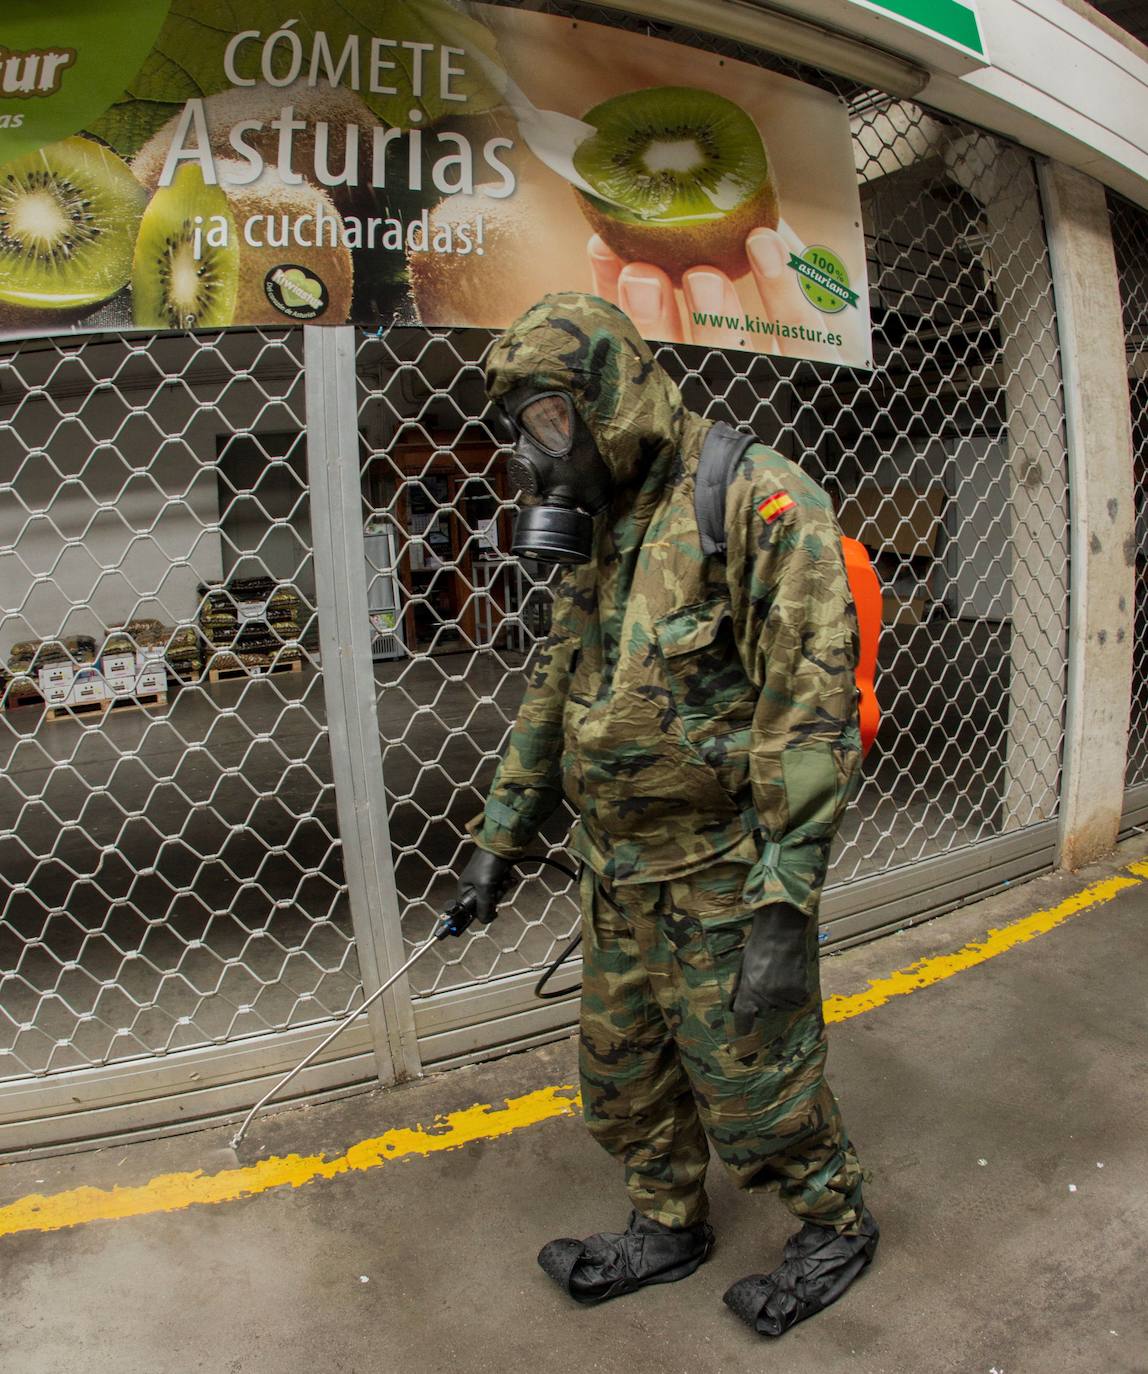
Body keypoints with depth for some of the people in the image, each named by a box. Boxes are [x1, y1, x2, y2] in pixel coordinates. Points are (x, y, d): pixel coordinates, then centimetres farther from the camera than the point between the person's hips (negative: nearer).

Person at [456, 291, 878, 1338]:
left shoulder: (757, 502, -18)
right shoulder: (600, 534, 9)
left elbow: (811, 711, -23)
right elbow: (555, 690, 17)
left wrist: (784, 911, -25)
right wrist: (502, 832, 18)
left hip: (723, 883, -8)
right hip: (619, 877, 8)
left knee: (754, 1092, 11)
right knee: (623, 1079, 21)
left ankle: (839, 1227, 40)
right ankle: (667, 1231, 46)